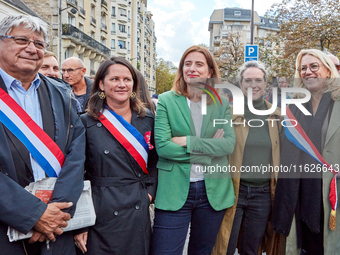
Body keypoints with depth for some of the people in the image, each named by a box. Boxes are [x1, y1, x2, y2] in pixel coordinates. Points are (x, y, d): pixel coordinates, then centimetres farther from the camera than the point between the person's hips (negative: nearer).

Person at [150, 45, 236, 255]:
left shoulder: (222, 104, 5)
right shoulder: (166, 101, -2)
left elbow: (229, 143, -7)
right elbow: (162, 146, -13)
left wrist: (187, 141, -15)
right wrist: (208, 149, -12)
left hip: (213, 191, 3)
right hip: (174, 192, -2)